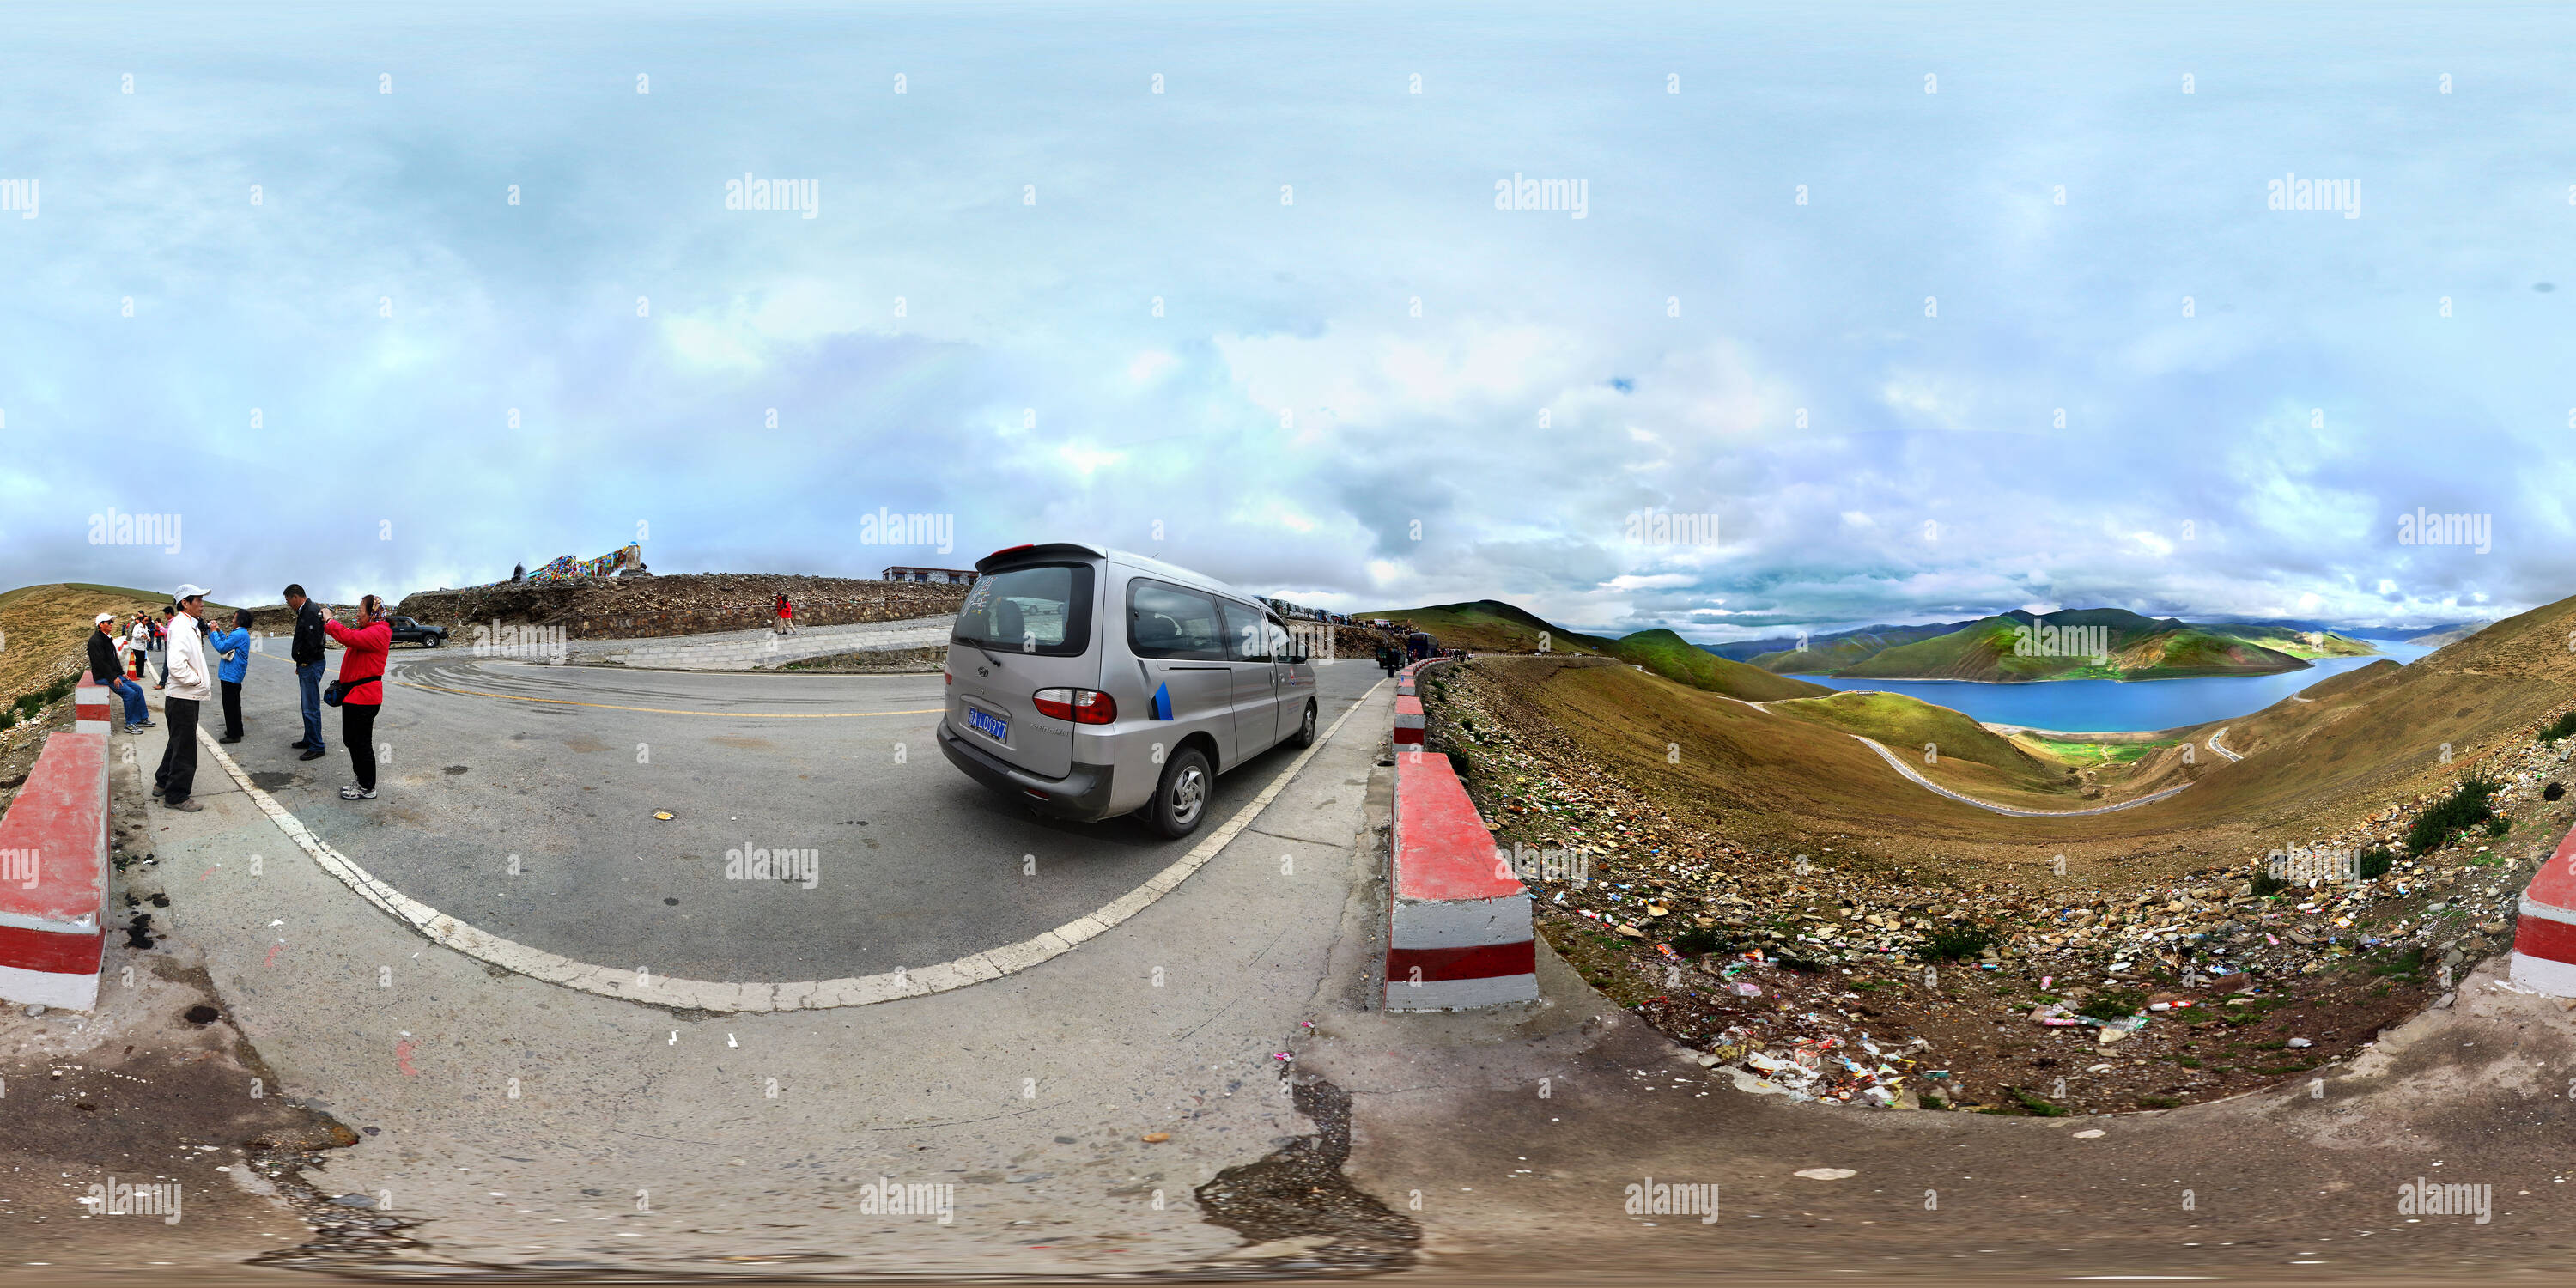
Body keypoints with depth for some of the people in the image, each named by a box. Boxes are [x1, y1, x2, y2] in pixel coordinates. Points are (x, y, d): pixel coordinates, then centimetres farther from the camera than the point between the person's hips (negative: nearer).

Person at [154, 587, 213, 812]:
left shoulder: (189, 625, 14)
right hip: (183, 698, -11)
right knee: (184, 748, -3)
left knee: (179, 742, 23)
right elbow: (176, 665, -31)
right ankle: (177, 796, 5)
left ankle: (163, 783, 37)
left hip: (188, 698, 11)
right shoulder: (181, 627, -20)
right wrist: (196, 679, -18)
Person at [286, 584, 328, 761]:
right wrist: (299, 663, 13)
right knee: (308, 707, 19)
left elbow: (312, 642, -24)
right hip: (306, 665, 11)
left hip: (311, 665, -11)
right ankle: (309, 740, 30)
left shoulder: (311, 612, -19)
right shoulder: (305, 611, 15)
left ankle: (316, 747, -4)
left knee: (311, 708, -8)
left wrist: (300, 659, -10)